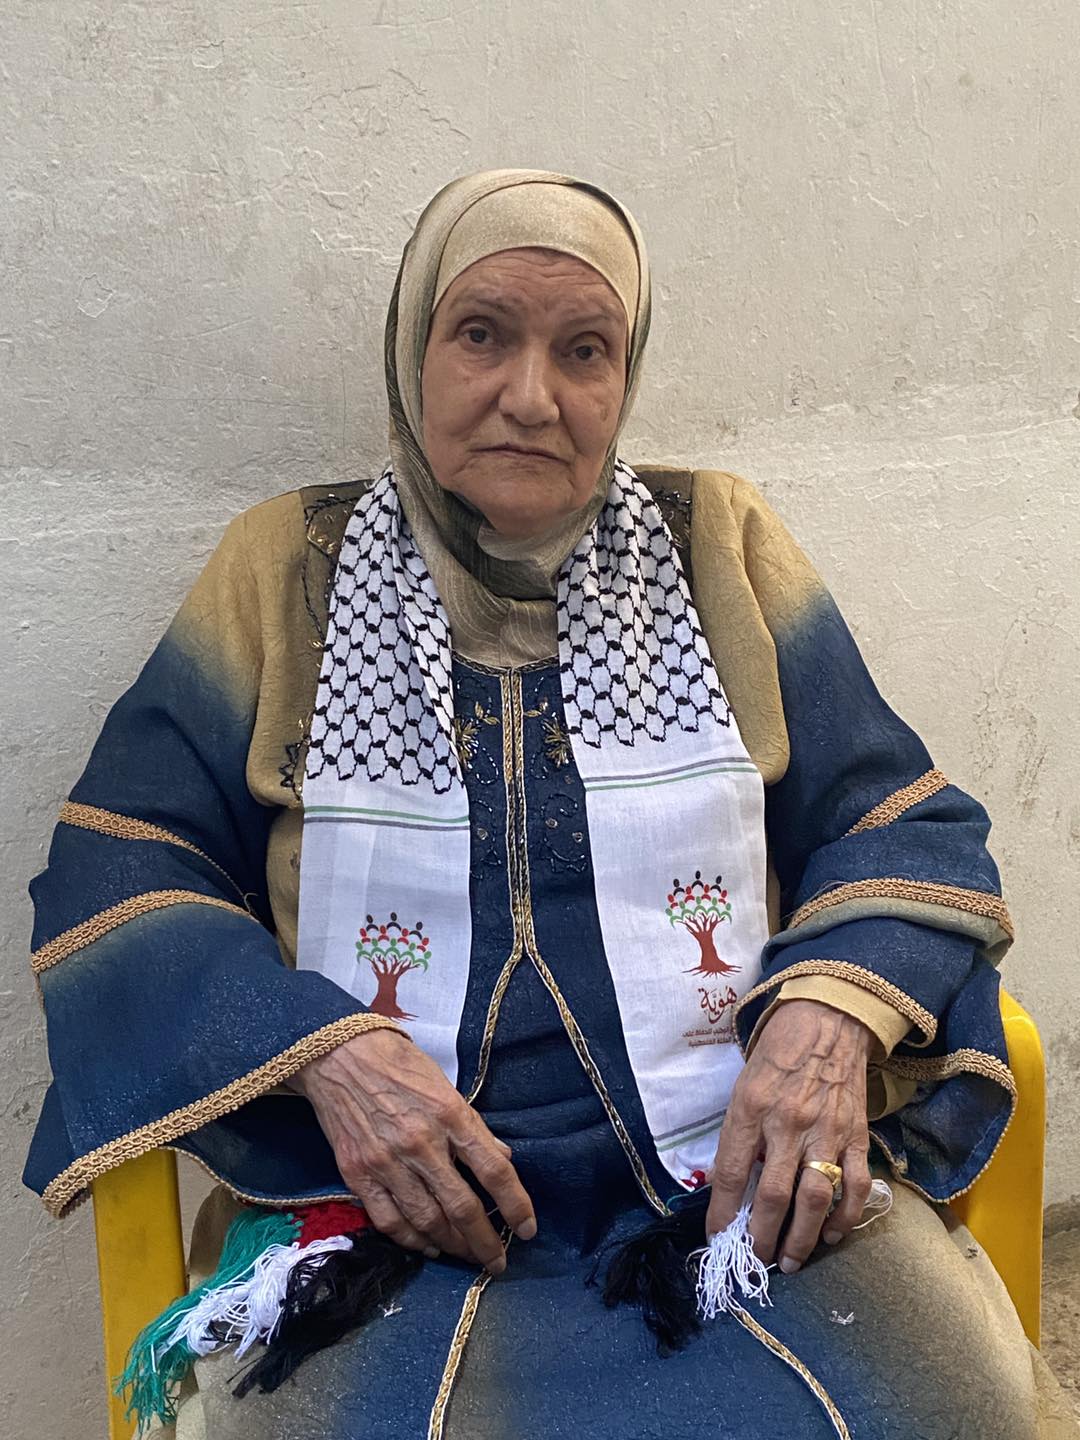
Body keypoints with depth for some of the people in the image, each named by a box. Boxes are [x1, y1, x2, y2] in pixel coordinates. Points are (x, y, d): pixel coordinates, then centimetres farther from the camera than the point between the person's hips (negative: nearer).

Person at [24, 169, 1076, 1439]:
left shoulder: (721, 548, 9)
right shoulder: (285, 575, 7)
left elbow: (903, 828, 10)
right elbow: (113, 876, 3)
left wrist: (834, 1010, -11)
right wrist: (317, 1050, -14)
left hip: (745, 1173, 2)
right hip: (392, 1210, -1)